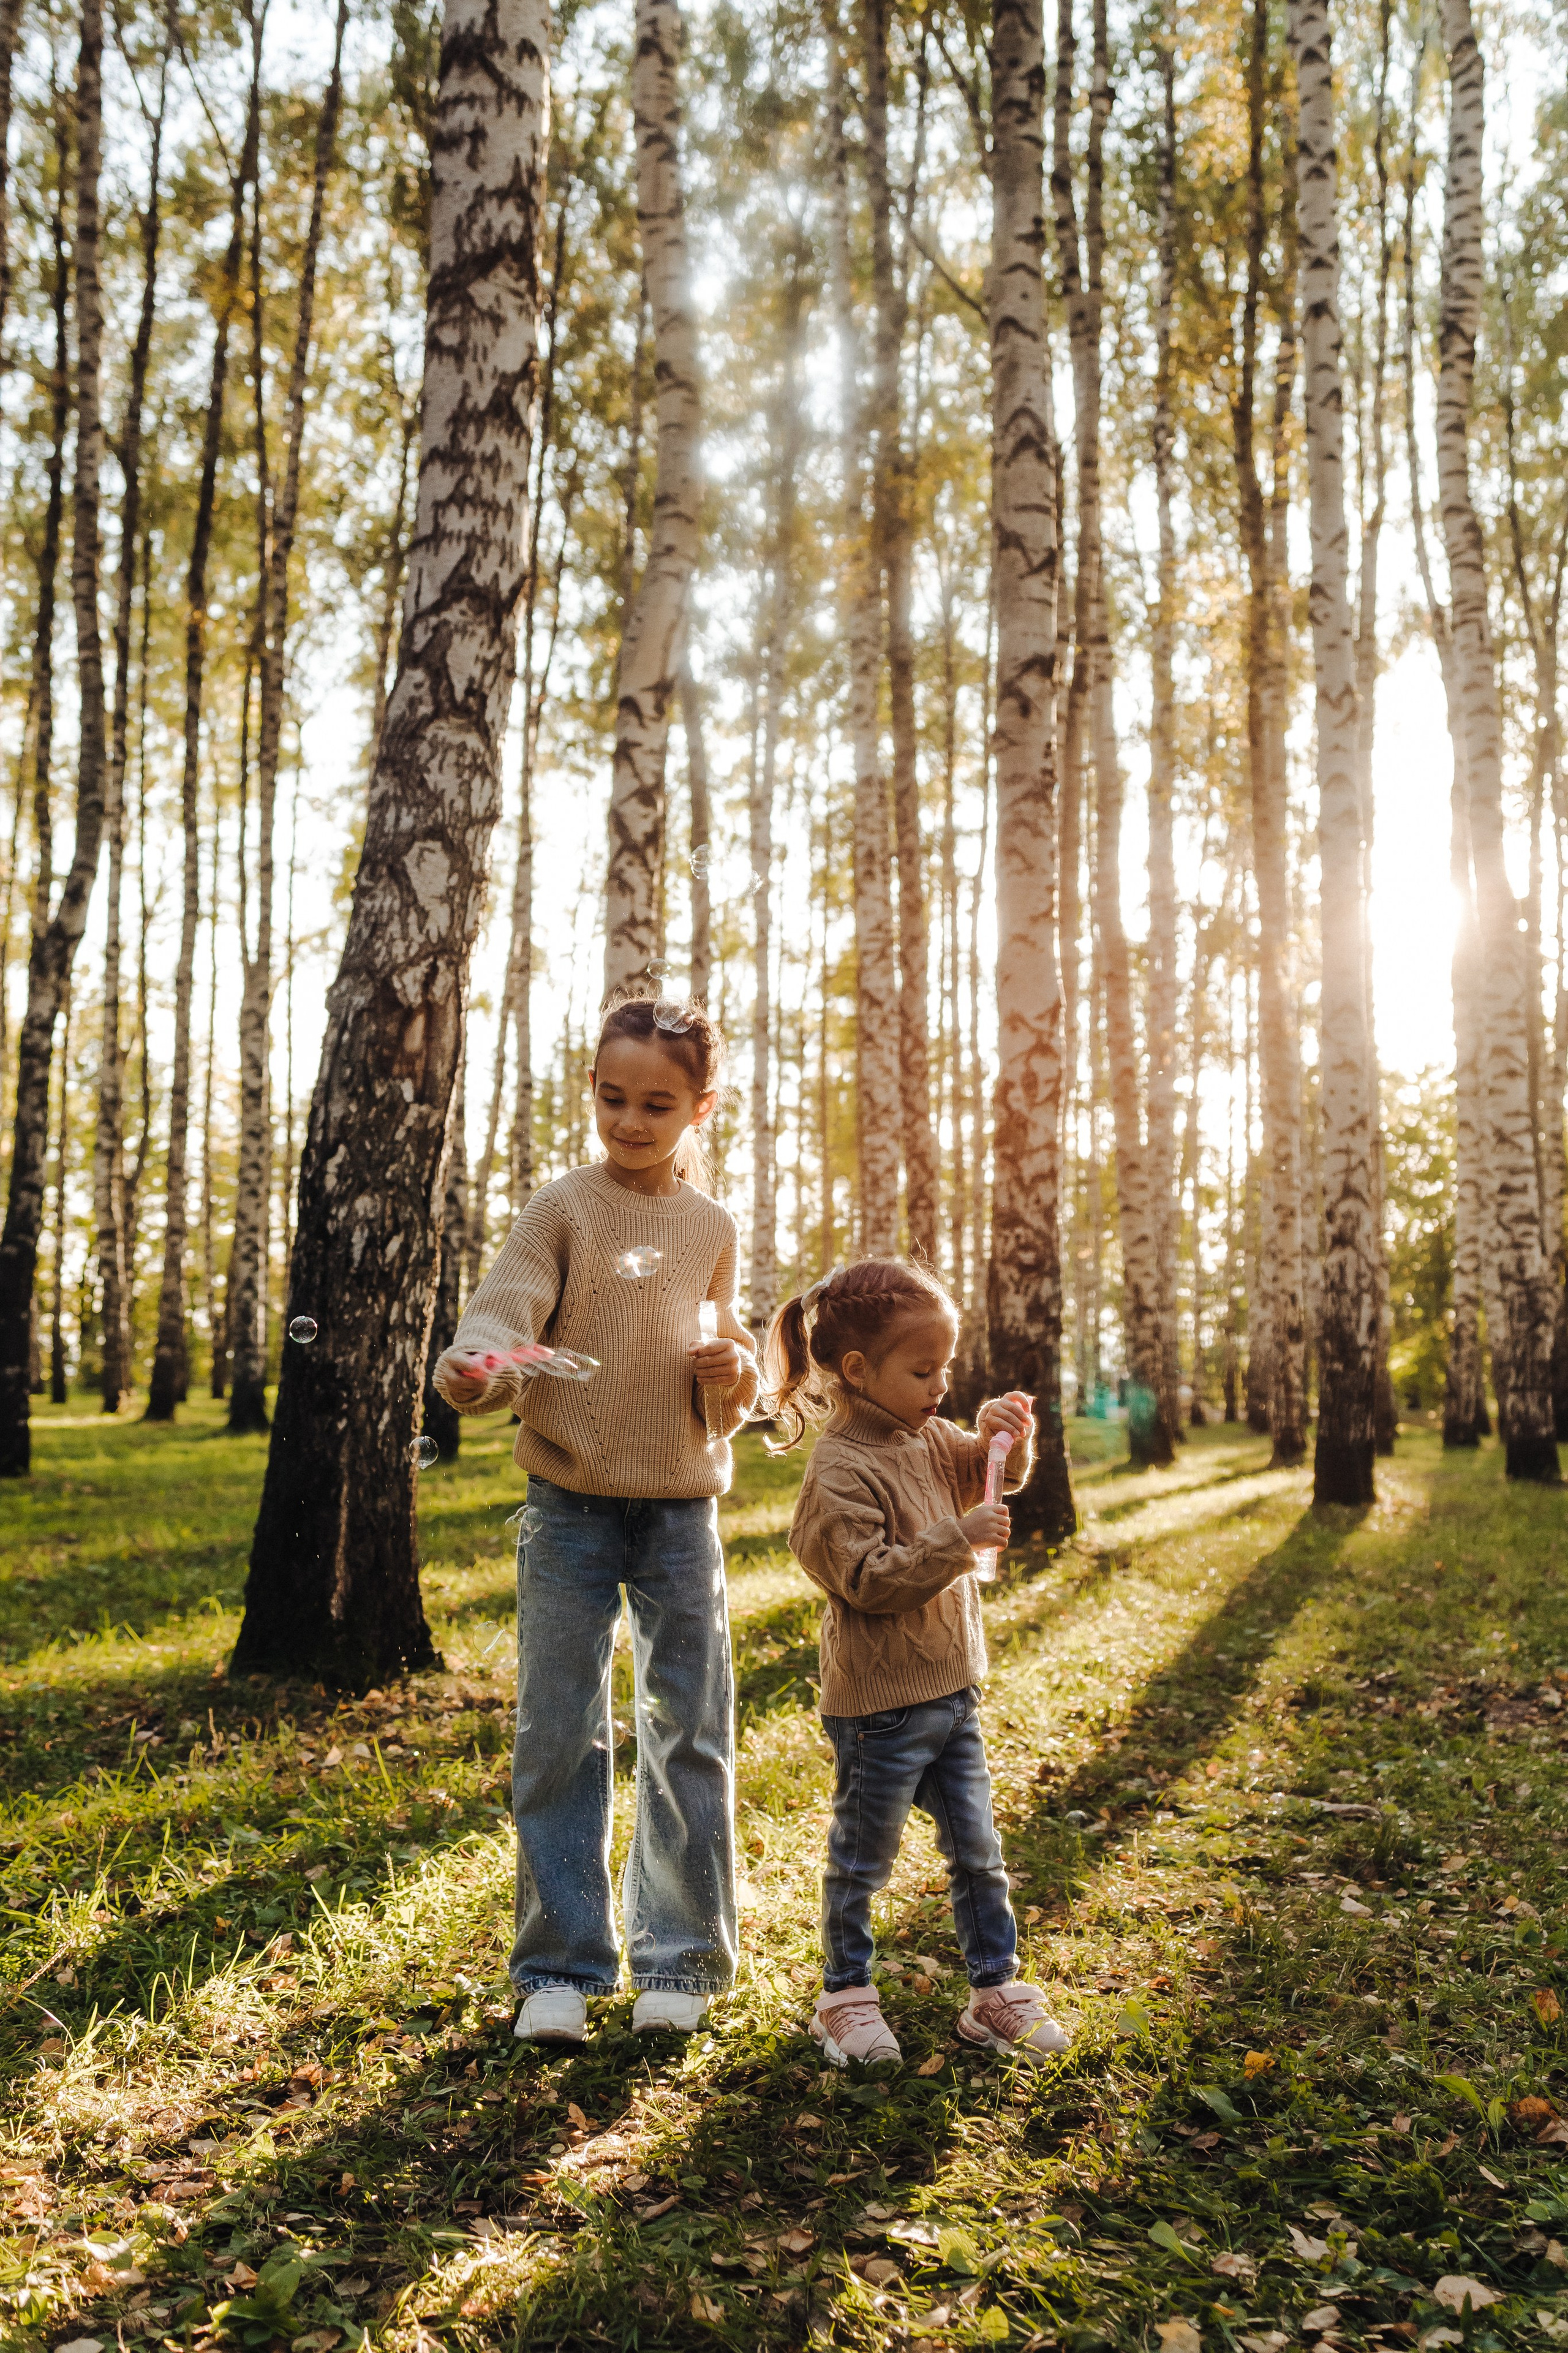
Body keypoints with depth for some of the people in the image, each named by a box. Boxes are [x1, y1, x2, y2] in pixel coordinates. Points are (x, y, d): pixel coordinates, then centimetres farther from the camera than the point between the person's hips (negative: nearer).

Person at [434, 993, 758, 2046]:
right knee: (559, 1738, 4)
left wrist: (732, 1374, -9)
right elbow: (504, 1312, -16)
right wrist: (477, 1367, -37)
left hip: (681, 1507, 3)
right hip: (572, 1506, -2)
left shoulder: (714, 1226, 6)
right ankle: (561, 1967, 20)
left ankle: (682, 1959, 24)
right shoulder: (563, 1208, -4)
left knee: (691, 1737, 9)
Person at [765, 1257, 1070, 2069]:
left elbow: (989, 1476, 18)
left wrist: (1006, 1435, -3)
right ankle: (846, 1994, 29)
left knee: (978, 1852, 15)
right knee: (861, 1860, 11)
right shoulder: (839, 1472, -21)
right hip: (880, 1706, -8)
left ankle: (996, 1991, 29)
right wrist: (958, 1539, -28)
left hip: (950, 1694, 8)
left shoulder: (928, 1439, 4)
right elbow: (869, 1578, -24)